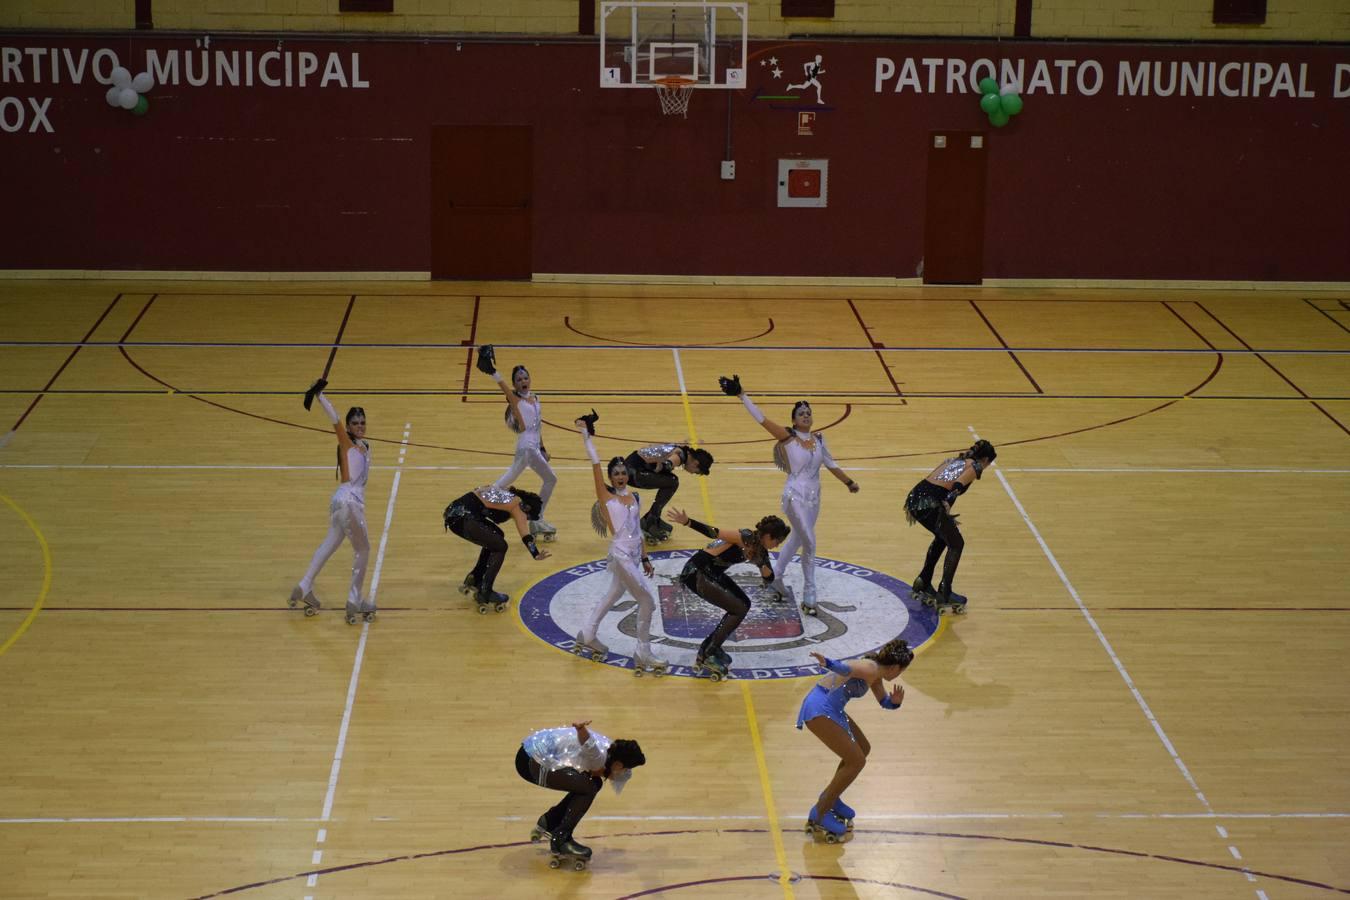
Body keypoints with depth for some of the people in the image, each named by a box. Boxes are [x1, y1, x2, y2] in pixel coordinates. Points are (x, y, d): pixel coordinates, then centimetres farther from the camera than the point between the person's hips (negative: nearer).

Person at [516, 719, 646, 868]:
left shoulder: (610, 749, 5)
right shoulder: (599, 756, -24)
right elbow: (587, 741, -46)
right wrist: (581, 729, -68)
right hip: (532, 762, -10)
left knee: (593, 782, 11)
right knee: (589, 788, -18)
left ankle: (548, 823, 18)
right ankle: (560, 842, -9)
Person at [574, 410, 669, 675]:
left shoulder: (635, 497, 9)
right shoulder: (605, 495, -7)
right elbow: (595, 462, -12)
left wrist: (645, 559, 17)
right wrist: (585, 434, -13)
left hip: (633, 556, 7)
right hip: (621, 555, -7)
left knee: (614, 595, 20)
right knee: (648, 600, -7)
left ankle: (588, 636, 38)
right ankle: (644, 654, 2)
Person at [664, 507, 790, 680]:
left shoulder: (761, 551, 7)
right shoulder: (746, 538, -20)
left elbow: (769, 578, 11)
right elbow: (714, 532, -27)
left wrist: (761, 564, -11)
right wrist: (686, 522, -37)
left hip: (714, 573, 10)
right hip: (696, 574, -10)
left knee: (744, 604, 13)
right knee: (739, 610, -8)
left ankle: (710, 646, 16)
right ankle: (707, 656, -4)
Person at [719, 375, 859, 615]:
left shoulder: (818, 439, 5)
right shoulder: (788, 437, -10)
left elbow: (831, 464, 19)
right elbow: (761, 418, -16)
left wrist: (849, 482, 24)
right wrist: (741, 395, -22)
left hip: (814, 497, 6)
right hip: (795, 496, -6)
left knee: (797, 540, 20)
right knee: (810, 544, -6)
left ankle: (776, 576, 40)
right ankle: (809, 597, 4)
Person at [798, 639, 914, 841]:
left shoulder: (875, 675, 16)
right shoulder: (871, 670, -15)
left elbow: (883, 701, 29)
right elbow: (847, 669, -35)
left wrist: (894, 702, 5)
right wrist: (828, 663, -57)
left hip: (830, 708, 11)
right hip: (819, 709, -11)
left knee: (863, 749, 22)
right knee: (856, 761, -7)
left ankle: (831, 798, 32)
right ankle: (819, 816, -3)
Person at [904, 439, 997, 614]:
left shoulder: (954, 460, 28)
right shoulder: (975, 467, 8)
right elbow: (958, 485, -13)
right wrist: (947, 503, -22)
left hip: (914, 498, 7)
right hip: (930, 505, -7)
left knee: (943, 536, 31)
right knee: (956, 544, 11)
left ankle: (923, 583, 33)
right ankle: (944, 595, 7)